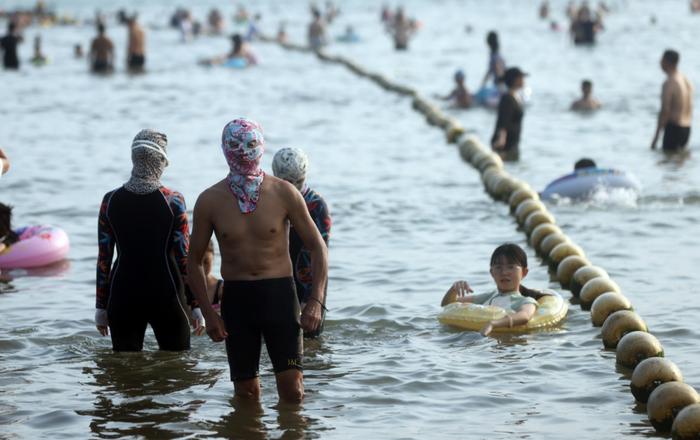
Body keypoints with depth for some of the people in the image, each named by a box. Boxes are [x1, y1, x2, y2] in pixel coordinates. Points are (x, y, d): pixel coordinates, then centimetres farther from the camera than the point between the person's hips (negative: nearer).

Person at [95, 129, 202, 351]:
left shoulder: (111, 200, 0)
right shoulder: (173, 201, -7)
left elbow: (104, 258, 2)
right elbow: (185, 256, -6)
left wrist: (101, 307, 10)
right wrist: (195, 304, 2)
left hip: (123, 297, 2)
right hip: (166, 295, -2)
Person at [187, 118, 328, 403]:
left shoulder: (284, 193, -3)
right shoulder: (210, 200, 0)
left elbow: (317, 247, 3)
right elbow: (195, 260, 8)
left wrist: (316, 301, -8)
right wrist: (208, 313, -1)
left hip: (279, 294, -1)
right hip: (236, 297, 1)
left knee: (292, 389, -9)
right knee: (246, 393, 5)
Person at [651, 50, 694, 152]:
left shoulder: (669, 83, -16)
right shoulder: (686, 81, 11)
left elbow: (665, 111, -20)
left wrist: (656, 136, -15)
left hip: (674, 128, -9)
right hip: (686, 128, 9)